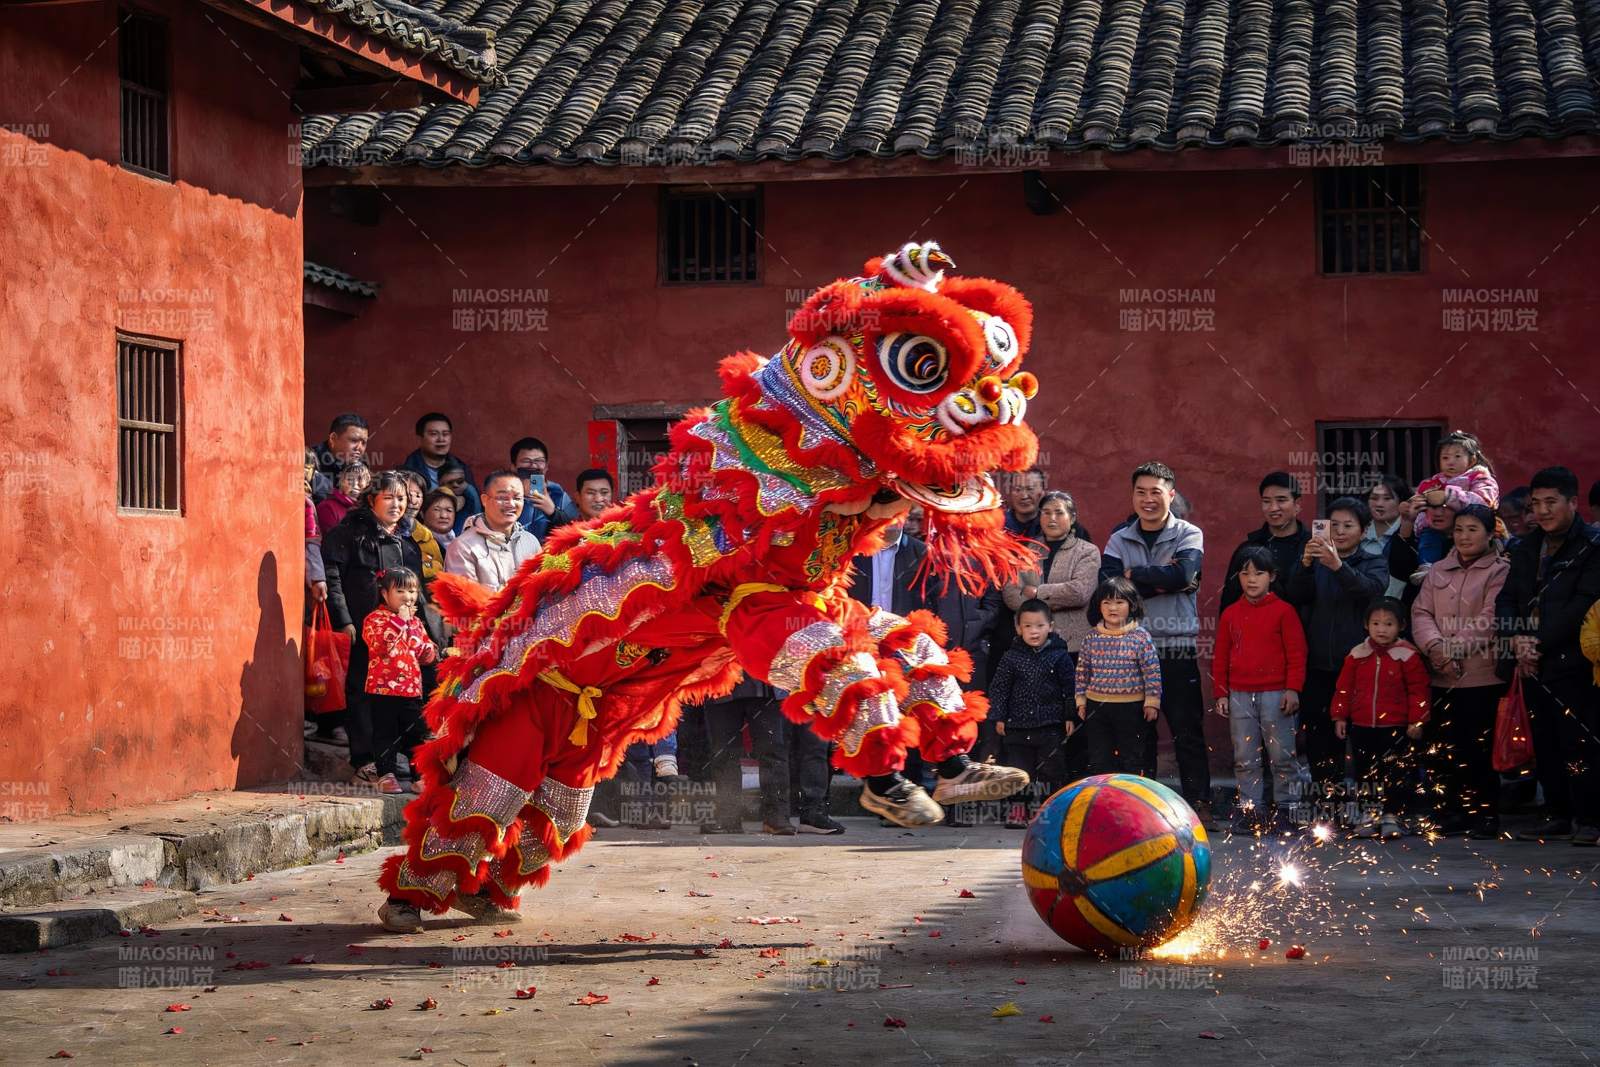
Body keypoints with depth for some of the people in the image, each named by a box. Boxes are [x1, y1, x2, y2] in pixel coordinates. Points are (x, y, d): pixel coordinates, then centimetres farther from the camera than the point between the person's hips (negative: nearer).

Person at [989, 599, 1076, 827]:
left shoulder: (1059, 656, 0)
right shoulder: (1012, 657, 3)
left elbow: (1069, 688, 4)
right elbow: (999, 687, 7)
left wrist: (1070, 717, 0)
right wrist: (998, 717, 2)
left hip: (1051, 725, -1)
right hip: (1018, 726, 1)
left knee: (1051, 770, 1)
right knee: (1018, 770, 4)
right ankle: (1018, 810, 12)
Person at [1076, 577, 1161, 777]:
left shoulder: (1140, 636, -8)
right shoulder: (1092, 637, 1)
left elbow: (1152, 671, -7)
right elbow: (1081, 670, 8)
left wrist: (1152, 702, -8)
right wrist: (1081, 700, 8)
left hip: (1130, 707, -3)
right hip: (1096, 706, 3)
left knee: (1131, 760, 7)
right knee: (1098, 760, 10)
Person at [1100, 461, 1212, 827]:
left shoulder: (1189, 535, 3)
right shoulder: (1119, 540, 10)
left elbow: (1182, 574, -16)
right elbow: (1109, 585, -6)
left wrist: (1133, 575, -7)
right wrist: (1161, 582, -11)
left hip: (1178, 648, -2)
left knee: (1188, 729, -2)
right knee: (1139, 731, 6)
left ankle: (1199, 803, 2)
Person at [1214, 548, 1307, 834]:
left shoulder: (1283, 611, -3)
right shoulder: (1230, 613, 9)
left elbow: (1296, 653, -4)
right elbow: (1221, 656, 13)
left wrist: (1293, 689, -10)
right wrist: (1221, 694, 8)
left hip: (1275, 693, -4)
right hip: (1239, 695, 4)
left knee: (1282, 755, 0)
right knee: (1244, 758, 7)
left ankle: (1286, 809, 8)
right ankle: (1250, 810, 13)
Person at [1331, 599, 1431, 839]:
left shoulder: (1407, 656, -6)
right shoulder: (1357, 655, 4)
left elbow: (1418, 690, -5)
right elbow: (1344, 687, 9)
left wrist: (1417, 720, -9)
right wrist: (1339, 716, 6)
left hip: (1395, 729, -3)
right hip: (1361, 727, 3)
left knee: (1395, 772, 1)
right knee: (1365, 772, 11)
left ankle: (1392, 815, 9)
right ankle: (1370, 812, 23)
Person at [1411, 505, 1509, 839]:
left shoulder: (1500, 572, -2)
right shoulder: (1439, 571, 15)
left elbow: (1490, 620, -10)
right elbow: (1421, 612, 7)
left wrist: (1456, 648, -17)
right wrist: (1435, 645, -11)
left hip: (1483, 676, -5)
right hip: (1442, 677, 5)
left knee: (1480, 749, -3)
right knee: (1442, 749, 7)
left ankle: (1486, 815, 7)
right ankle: (1452, 814, 17)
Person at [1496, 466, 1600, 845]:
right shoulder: (1528, 547, 16)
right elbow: (1507, 599, 12)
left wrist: (1539, 642, -14)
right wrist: (1517, 639, -7)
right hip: (1532, 663, 7)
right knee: (1545, 743, 9)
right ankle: (1557, 816, 17)